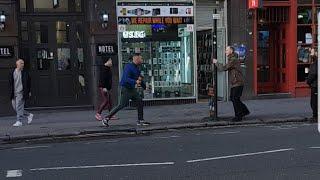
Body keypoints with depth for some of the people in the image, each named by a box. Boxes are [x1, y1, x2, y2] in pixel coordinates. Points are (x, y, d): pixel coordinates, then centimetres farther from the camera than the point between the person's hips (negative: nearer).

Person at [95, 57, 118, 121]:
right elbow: (102, 79, -21)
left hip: (107, 88, 10)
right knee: (105, 100, -14)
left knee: (110, 101, 7)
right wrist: (104, 87, -27)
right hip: (103, 88, -10)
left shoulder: (108, 69, 19)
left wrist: (110, 88, 26)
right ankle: (98, 114, -10)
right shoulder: (104, 68, -13)